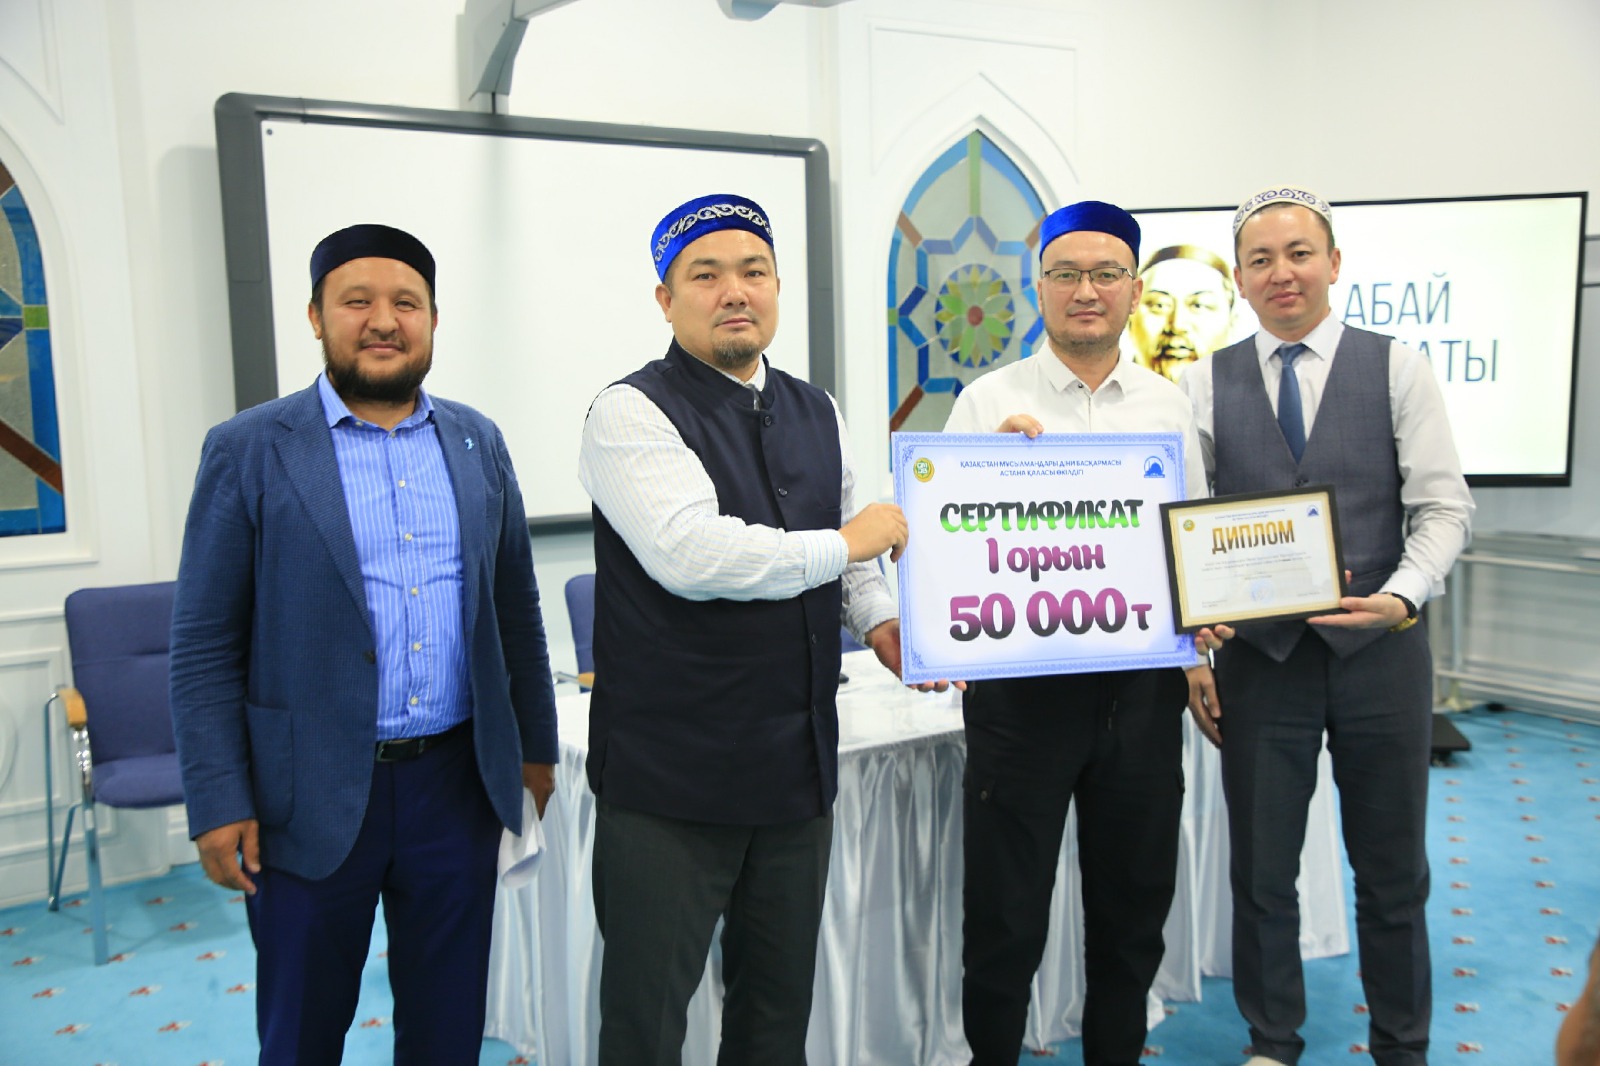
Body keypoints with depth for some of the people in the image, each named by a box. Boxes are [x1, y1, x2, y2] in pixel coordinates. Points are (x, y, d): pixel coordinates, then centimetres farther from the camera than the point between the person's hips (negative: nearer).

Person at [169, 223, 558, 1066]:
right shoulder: (249, 450, -5)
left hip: (456, 783, 3)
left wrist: (535, 744, 13)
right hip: (311, 798, -3)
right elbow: (203, 645, -5)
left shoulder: (477, 443, 6)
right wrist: (219, 804, -9)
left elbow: (515, 608, 12)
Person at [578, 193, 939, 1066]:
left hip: (797, 759, 6)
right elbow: (690, 554, -26)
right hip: (671, 770, -6)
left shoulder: (817, 413, 10)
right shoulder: (631, 414, -11)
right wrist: (844, 543, -15)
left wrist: (878, 620, -2)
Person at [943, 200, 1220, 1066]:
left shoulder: (1168, 406, 8)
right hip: (1023, 680, -3)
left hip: (1143, 684, 3)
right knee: (1004, 914, 7)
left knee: (1134, 906, 17)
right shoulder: (989, 403, -2)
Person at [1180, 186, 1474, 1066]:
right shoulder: (1205, 384, 2)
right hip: (1258, 655, 1)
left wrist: (1403, 595, -21)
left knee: (1391, 869, 13)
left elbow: (1444, 506, -3)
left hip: (1379, 651, 0)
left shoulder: (1398, 369, 0)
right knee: (1261, 868, 12)